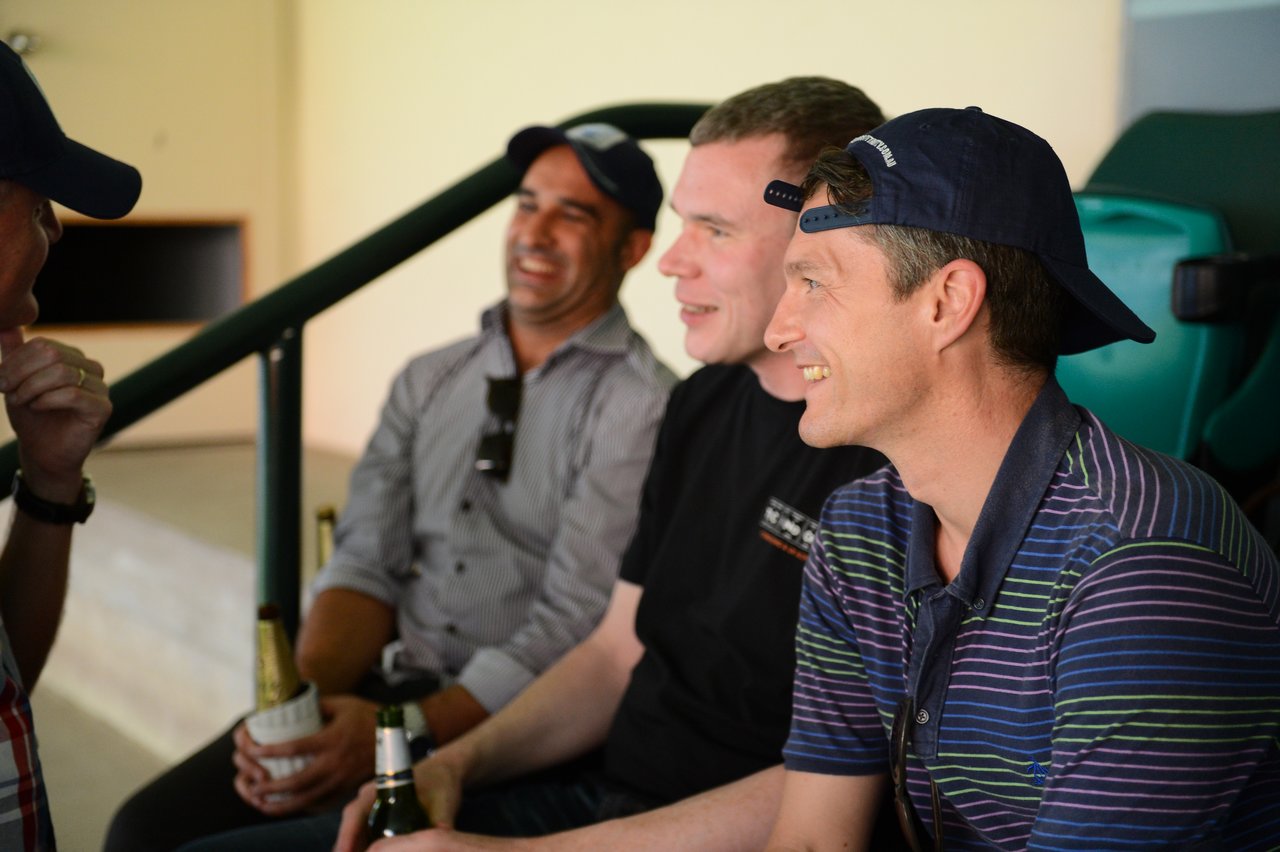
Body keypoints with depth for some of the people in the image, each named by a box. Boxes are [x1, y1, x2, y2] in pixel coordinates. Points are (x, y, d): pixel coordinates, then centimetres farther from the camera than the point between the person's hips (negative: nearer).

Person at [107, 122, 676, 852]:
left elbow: (577, 627, -14)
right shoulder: (429, 382, 15)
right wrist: (306, 695, -11)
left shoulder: (642, 408, -7)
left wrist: (403, 733, -24)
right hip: (393, 687, 6)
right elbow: (367, 565, 9)